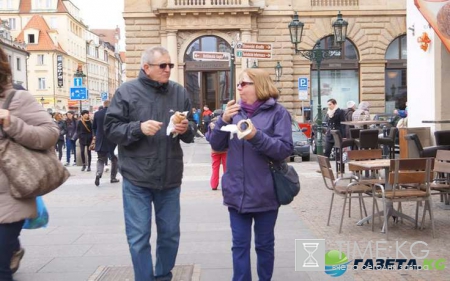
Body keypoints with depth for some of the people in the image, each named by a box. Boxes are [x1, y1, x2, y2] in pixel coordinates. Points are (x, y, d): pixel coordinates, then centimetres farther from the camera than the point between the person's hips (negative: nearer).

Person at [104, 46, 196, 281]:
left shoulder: (179, 92, 6)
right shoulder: (127, 91, -3)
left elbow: (191, 131, 11)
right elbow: (111, 128, -6)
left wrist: (186, 129, -12)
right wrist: (138, 128, -21)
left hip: (170, 178, 4)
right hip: (137, 179, -3)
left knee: (170, 234, 14)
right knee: (138, 237, 3)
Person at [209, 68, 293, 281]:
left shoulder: (277, 112, -4)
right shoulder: (235, 111, 8)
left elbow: (285, 149, -12)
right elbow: (217, 146, 6)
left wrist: (256, 136, -24)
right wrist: (224, 120, -10)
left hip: (264, 193, -3)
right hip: (237, 192, 3)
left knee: (264, 244, 12)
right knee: (240, 244, 9)